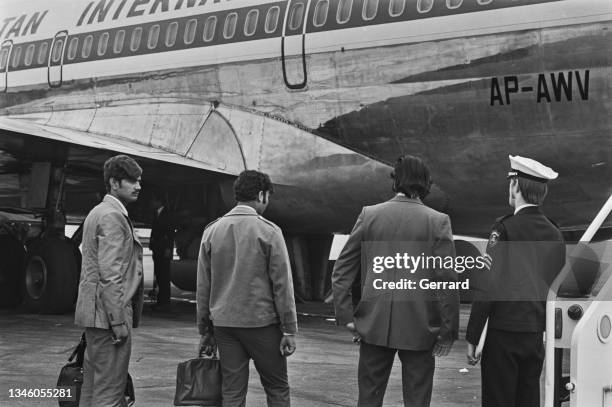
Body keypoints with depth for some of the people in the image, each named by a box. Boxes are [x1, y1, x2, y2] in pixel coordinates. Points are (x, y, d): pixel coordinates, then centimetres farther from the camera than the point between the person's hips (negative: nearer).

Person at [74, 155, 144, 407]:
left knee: (92, 386, 14)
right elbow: (110, 275, -20)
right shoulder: (112, 216, -13)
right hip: (108, 313, -10)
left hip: (92, 311, 10)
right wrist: (119, 320, -21)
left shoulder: (97, 213, 19)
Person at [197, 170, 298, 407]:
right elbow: (282, 285, -8)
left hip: (223, 323, 4)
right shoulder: (268, 232, -8)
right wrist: (289, 330, -3)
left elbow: (203, 287, 8)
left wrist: (205, 330, 14)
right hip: (262, 323, -4)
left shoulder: (212, 231, 5)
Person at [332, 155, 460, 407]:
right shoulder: (438, 221, -6)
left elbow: (342, 272, 0)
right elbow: (447, 280, -9)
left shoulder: (369, 215, 0)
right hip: (419, 329, -2)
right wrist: (448, 331, -2)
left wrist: (347, 317, 3)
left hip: (373, 325, 2)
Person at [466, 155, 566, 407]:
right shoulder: (555, 234, 8)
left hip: (505, 332, -6)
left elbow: (489, 285, -14)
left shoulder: (505, 228, -11)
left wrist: (472, 338, -10)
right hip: (537, 335, 6)